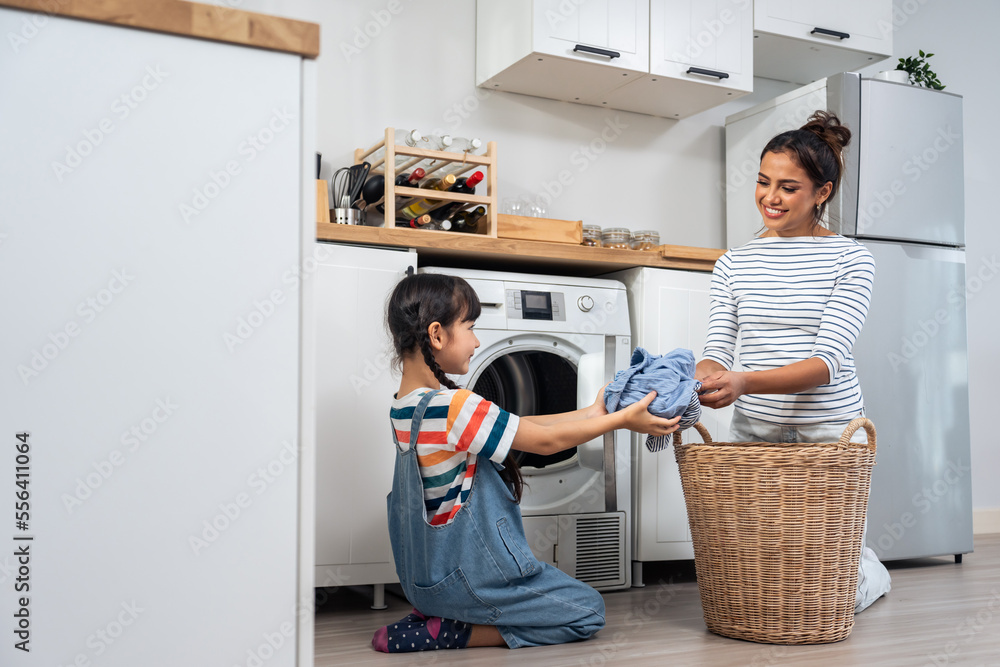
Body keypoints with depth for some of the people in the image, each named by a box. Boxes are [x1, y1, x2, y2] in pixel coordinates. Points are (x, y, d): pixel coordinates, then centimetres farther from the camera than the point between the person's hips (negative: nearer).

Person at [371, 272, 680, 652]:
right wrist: (623, 420, -6)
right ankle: (446, 633, -3)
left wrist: (591, 413, 6)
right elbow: (546, 441, -17)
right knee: (588, 611, 6)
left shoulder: (407, 406, 3)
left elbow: (518, 427, 5)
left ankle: (436, 613, 11)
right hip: (463, 574, -9)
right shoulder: (454, 407, -27)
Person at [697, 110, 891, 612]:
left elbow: (829, 358, -16)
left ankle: (870, 570, 37)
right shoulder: (733, 264, 7)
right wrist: (703, 379, -24)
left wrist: (746, 382, -32)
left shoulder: (850, 259, -4)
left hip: (830, 430, -3)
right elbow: (718, 350, 1)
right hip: (753, 431, 3)